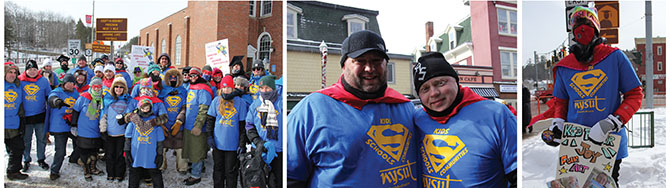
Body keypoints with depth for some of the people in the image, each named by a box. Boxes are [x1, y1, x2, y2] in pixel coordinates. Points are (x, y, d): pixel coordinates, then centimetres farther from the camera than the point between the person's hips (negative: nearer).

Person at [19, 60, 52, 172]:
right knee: (26, 140, 9)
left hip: (40, 115, 1)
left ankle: (41, 159, 22)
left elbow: (49, 97, 10)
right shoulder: (20, 81, -1)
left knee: (42, 138, 8)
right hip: (25, 116, 0)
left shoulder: (44, 81, 2)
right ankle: (26, 160, 23)